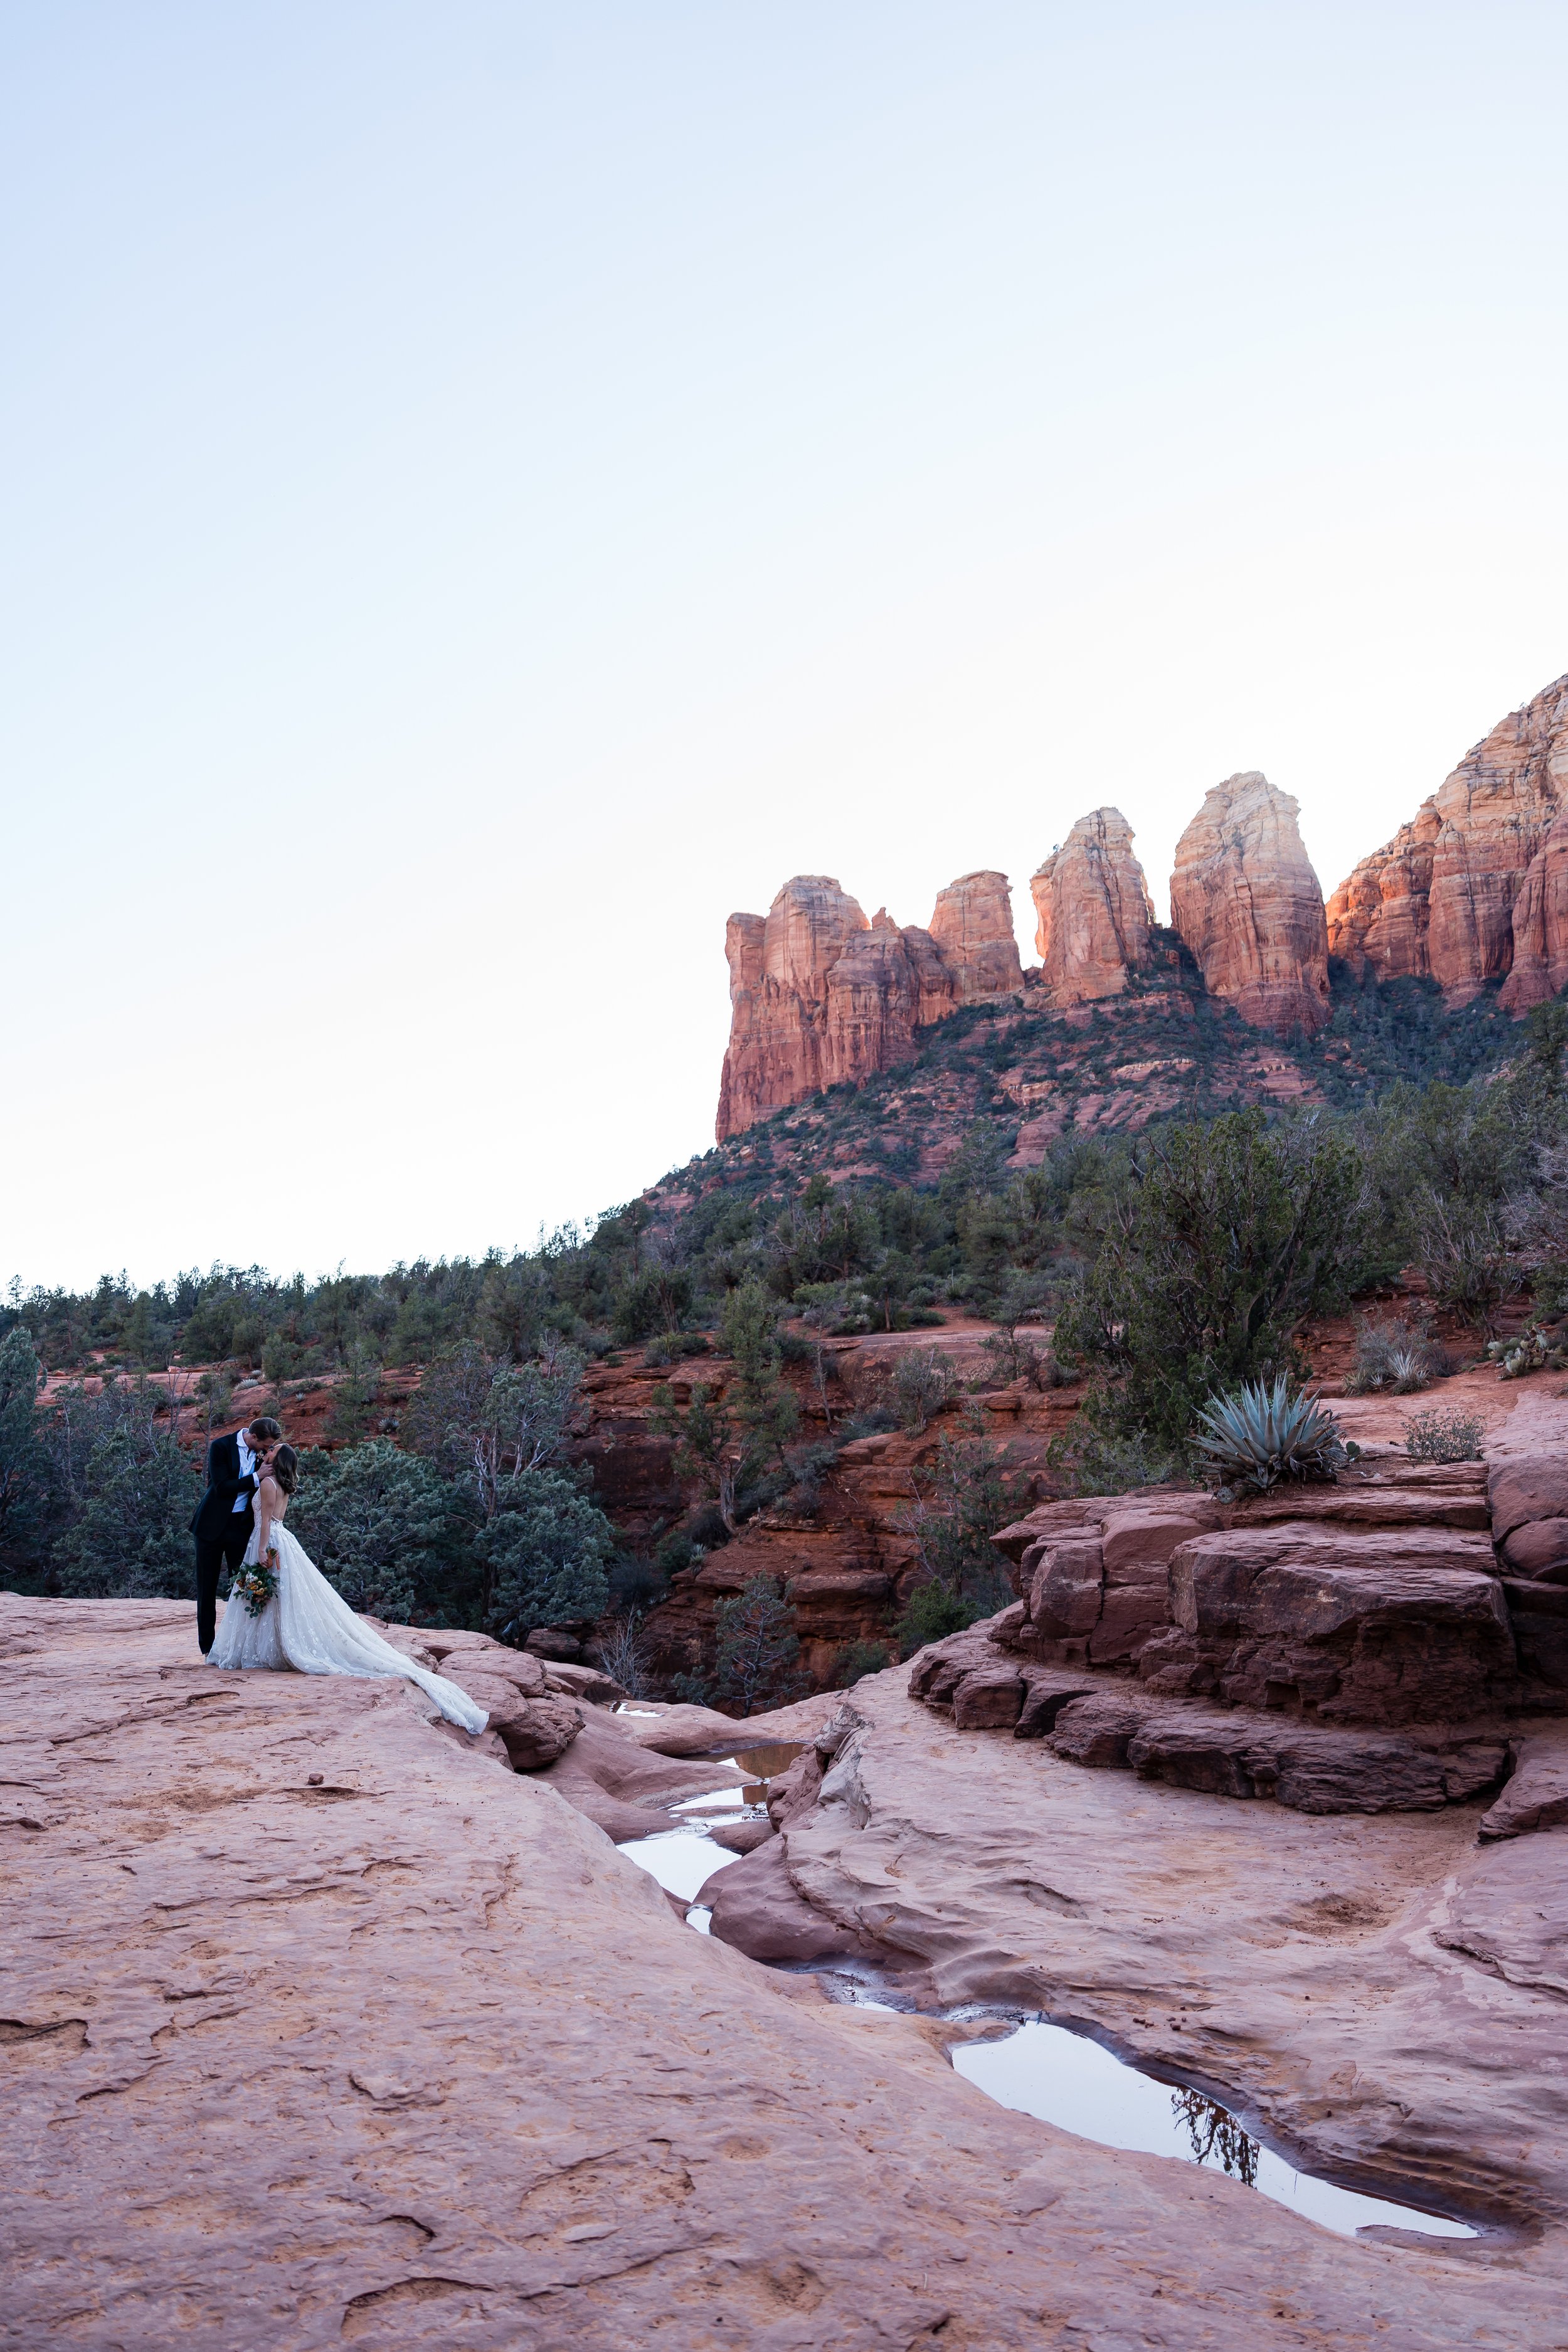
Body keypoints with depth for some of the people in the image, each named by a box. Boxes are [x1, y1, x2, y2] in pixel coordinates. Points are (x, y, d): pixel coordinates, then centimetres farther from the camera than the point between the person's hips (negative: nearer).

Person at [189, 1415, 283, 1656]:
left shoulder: (261, 1454, 1)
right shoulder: (221, 1446, -12)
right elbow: (222, 1487, -19)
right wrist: (256, 1478, -23)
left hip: (242, 1527, 3)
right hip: (212, 1526, -3)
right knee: (206, 1588, 5)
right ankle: (208, 1647, 12)